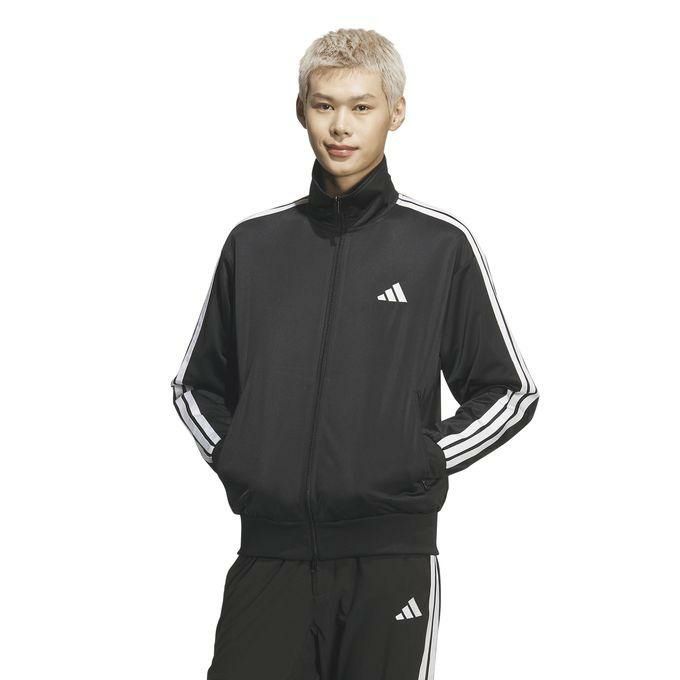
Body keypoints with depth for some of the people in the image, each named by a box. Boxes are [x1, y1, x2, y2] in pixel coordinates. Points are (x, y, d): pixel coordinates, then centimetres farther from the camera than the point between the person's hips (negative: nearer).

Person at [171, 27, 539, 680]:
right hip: (269, 553, 2)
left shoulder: (441, 243, 3)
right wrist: (230, 459, 5)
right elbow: (196, 384, 21)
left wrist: (424, 463, -2)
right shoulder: (254, 243, 10)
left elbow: (511, 393, 7)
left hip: (391, 557, -2)